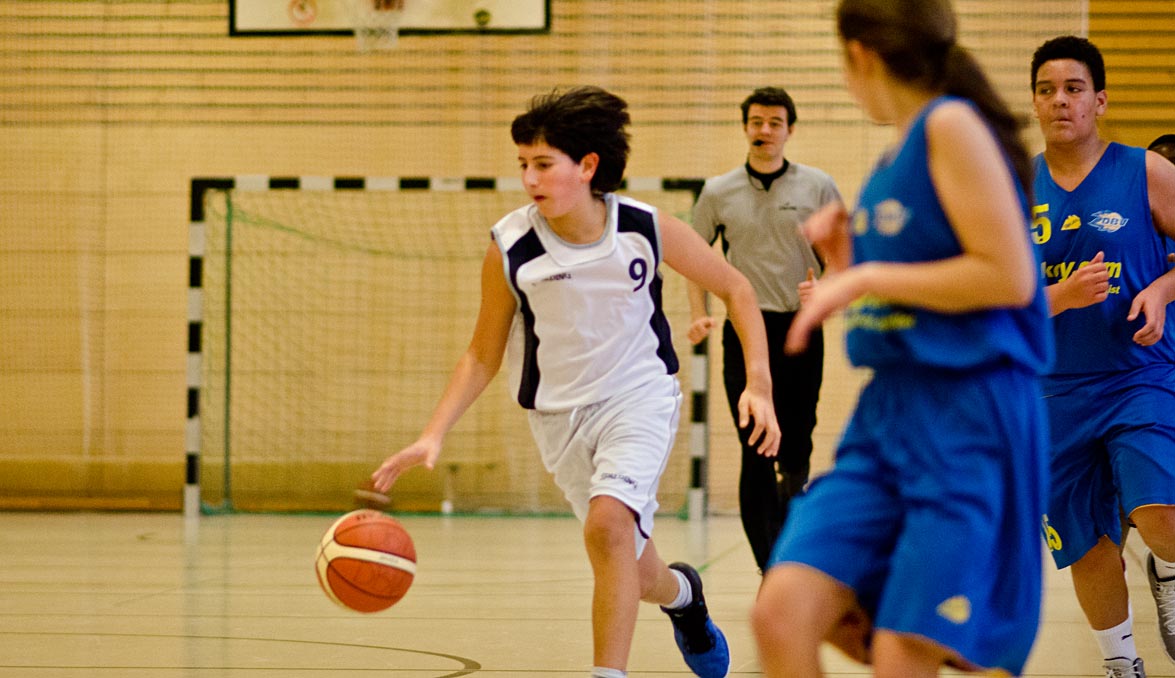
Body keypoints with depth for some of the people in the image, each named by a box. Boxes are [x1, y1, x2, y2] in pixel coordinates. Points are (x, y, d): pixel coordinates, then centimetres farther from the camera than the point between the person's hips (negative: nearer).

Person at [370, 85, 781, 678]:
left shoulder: (647, 230, -16)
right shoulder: (510, 249, -14)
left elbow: (735, 289, -1)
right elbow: (483, 355, -2)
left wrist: (758, 385, -10)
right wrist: (433, 435, -13)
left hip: (640, 396, -2)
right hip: (559, 413, 2)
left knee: (608, 522, -30)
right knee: (635, 574, 9)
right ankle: (683, 593, 46)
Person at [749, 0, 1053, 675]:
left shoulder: (953, 125, -9)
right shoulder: (895, 157, 16)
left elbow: (1009, 278, -18)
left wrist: (867, 280, -13)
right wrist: (846, 263, 9)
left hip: (968, 417, -8)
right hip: (885, 416, 8)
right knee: (782, 613, -7)